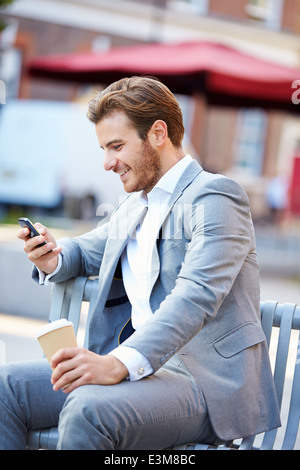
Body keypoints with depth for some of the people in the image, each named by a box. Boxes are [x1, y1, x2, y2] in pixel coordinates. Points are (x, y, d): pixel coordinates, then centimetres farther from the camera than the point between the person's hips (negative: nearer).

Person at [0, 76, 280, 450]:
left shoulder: (215, 198, -8)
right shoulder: (133, 207, 21)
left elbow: (196, 297, -22)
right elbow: (86, 251, 37)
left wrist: (120, 363, -37)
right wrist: (54, 258, 8)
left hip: (206, 383, -8)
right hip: (137, 365, 8)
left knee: (87, 409, -35)